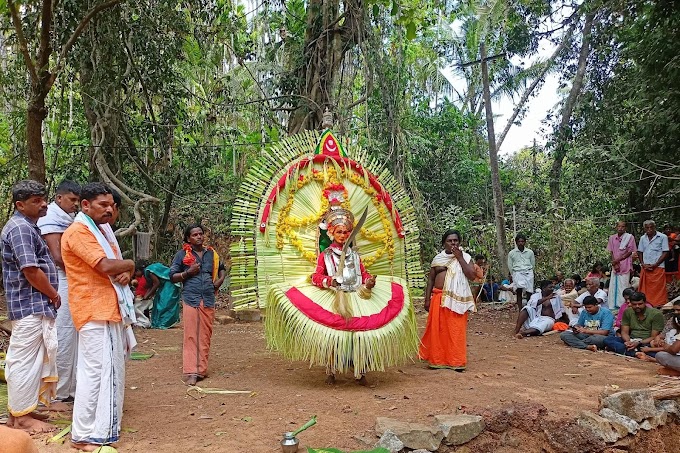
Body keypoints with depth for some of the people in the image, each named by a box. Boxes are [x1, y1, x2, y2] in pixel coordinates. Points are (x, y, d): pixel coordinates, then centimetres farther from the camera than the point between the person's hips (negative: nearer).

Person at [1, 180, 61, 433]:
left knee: (26, 360, 16)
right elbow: (31, 271, -21)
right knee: (25, 360, -2)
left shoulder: (27, 227, 17)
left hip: (35, 306, 10)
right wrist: (54, 295, -9)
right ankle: (22, 417, 7)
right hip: (31, 306, -10)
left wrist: (50, 296, 16)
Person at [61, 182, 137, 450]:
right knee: (96, 371, -8)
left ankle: (102, 426, 26)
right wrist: (129, 265, -5)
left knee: (110, 369, 15)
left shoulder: (102, 230, 19)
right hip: (95, 311, -10)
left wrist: (125, 274, -5)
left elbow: (117, 266, 18)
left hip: (110, 309, 10)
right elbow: (106, 266, -24)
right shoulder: (79, 231, -13)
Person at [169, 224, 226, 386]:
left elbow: (222, 268, 31)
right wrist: (188, 272, -10)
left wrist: (220, 280, 13)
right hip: (191, 299, -3)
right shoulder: (182, 254, 4)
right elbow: (172, 276, 4)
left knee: (205, 336, 5)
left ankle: (202, 369, 13)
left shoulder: (211, 253, 14)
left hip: (208, 300, 4)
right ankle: (190, 372, -4)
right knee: (191, 336, -6)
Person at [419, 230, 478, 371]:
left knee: (456, 330, -3)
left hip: (456, 299, -2)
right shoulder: (437, 259, 11)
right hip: (438, 298, 3)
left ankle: (456, 361, 5)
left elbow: (472, 275, -10)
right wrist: (427, 299, 4)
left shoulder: (465, 257, 5)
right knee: (437, 329, 3)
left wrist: (460, 258, -11)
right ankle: (437, 359, 12)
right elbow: (430, 280, 11)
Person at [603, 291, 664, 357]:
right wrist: (628, 342, -19)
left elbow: (654, 337, -10)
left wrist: (638, 343, -25)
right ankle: (636, 353, -35)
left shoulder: (656, 314, -7)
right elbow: (624, 332, 4)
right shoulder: (627, 312, 5)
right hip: (631, 340, 4)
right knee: (608, 339, -23)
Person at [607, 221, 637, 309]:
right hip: (615, 265, 4)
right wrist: (615, 263, -6)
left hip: (625, 265, -4)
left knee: (623, 286, -5)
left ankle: (622, 305, -1)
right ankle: (612, 305, 12)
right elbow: (611, 252, 8)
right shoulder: (612, 238, 8)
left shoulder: (630, 237, -4)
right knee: (613, 285, 6)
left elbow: (630, 252, -5)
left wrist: (618, 260, -9)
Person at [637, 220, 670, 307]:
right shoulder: (643, 238, 11)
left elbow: (665, 253, -6)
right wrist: (643, 264, 0)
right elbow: (640, 252, 16)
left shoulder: (662, 237, -4)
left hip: (658, 268, -5)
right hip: (645, 268, 5)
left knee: (658, 290, -5)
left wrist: (655, 265, -11)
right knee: (645, 290, 6)